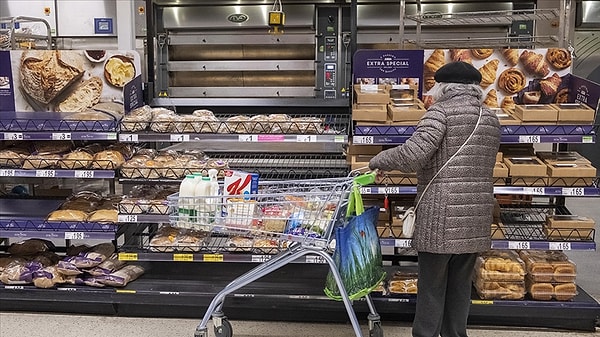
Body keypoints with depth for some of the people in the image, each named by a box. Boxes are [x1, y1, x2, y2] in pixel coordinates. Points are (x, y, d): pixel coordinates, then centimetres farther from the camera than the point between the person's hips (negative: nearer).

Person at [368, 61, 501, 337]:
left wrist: (377, 161, -6)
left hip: (441, 216, -7)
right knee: (460, 285, 15)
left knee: (431, 286, 3)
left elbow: (412, 154, -21)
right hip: (477, 217, 7)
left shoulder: (441, 112, -8)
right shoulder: (491, 119, 14)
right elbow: (480, 166, 17)